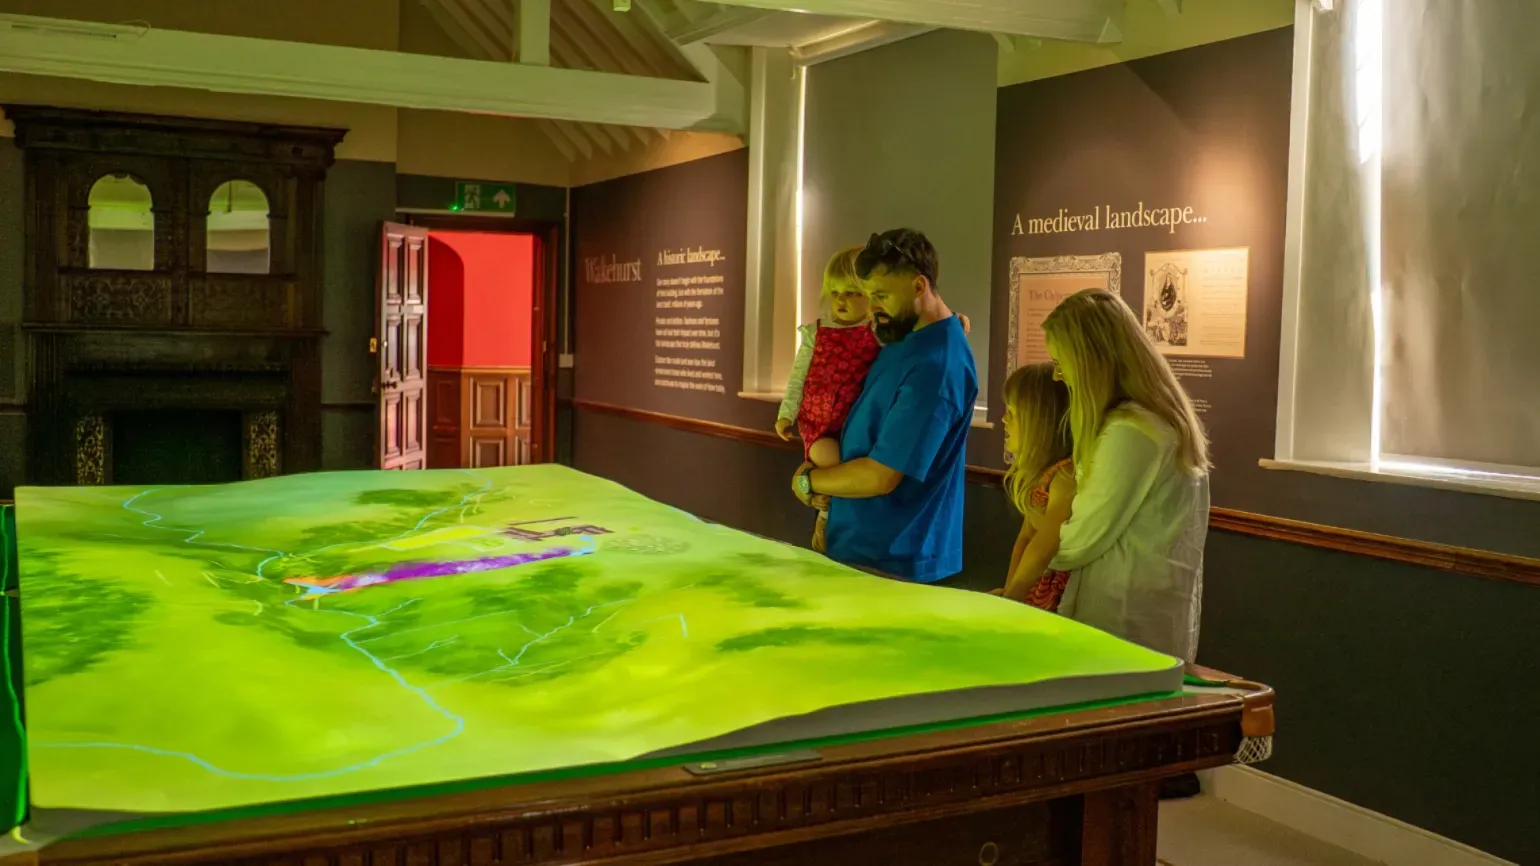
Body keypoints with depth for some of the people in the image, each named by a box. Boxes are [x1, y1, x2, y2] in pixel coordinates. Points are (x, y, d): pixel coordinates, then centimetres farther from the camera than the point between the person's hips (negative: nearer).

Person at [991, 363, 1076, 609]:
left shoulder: (1067, 473, -19)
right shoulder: (1040, 471, 11)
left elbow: (1043, 550, -17)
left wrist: (1010, 598, -9)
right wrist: (1007, 592, 2)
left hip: (1061, 596, -9)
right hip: (1037, 589, 9)